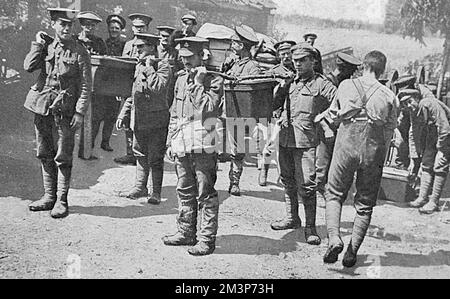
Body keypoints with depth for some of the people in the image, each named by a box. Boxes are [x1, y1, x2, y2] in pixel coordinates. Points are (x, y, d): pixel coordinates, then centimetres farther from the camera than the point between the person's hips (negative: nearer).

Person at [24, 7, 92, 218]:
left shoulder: (79, 52, -4)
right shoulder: (46, 46, 8)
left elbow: (86, 85, -6)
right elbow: (29, 67, -3)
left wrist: (80, 112, -12)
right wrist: (38, 44, -4)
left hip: (64, 110, -5)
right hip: (42, 106, 5)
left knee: (62, 158, -1)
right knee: (45, 155, 12)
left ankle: (61, 201, 9)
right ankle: (49, 196, 24)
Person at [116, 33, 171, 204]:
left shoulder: (163, 66, -9)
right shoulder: (139, 66, 13)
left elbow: (157, 88, -28)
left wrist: (149, 67, -19)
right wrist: (123, 115, 16)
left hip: (156, 121, -7)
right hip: (138, 119, 7)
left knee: (155, 158, 2)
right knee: (140, 155, 16)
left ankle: (156, 192, 13)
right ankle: (140, 187, 29)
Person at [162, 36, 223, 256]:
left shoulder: (214, 80, -4)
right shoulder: (181, 80, 16)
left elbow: (207, 108, -18)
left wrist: (198, 84, -13)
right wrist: (170, 142, 17)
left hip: (203, 146, -7)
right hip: (181, 146, 7)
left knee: (206, 194, -2)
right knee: (184, 192, 15)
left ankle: (207, 239, 5)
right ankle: (186, 232, 28)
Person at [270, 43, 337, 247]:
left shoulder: (321, 84, -1)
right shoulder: (289, 82, 15)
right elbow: (274, 103, 13)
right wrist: (282, 87, -2)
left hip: (306, 141, -6)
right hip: (285, 138, 6)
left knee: (306, 185, -9)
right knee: (288, 182, 16)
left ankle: (310, 227, 0)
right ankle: (292, 218, 31)